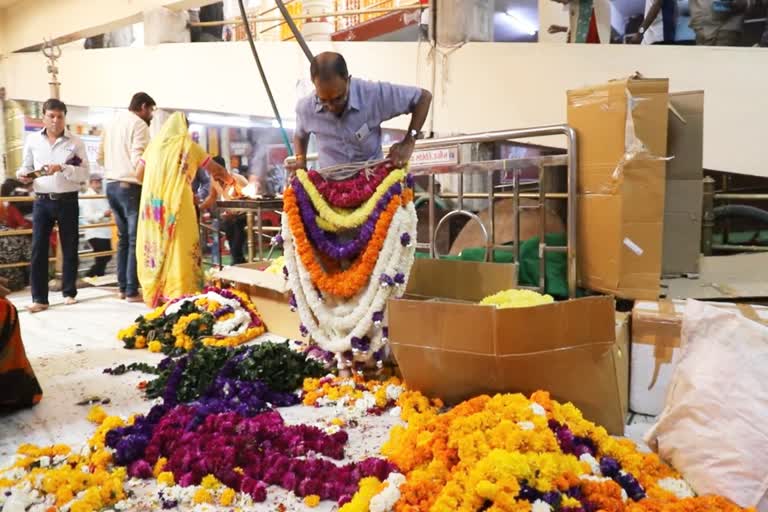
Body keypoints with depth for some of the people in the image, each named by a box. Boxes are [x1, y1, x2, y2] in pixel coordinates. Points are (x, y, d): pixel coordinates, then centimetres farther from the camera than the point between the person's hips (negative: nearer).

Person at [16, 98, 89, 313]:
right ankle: (39, 298, 3)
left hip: (67, 201, -1)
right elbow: (27, 166, 16)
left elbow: (85, 173, -6)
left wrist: (61, 168, -20)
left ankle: (69, 292, 20)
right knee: (38, 249, -2)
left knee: (69, 248, 7)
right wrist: (23, 173, -6)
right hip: (42, 201, 2)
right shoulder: (33, 140, 6)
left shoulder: (75, 142, 0)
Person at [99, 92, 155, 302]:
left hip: (111, 185, 8)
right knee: (135, 240, -3)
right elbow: (138, 160, -18)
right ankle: (132, 291, -2)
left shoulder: (112, 123, 16)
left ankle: (123, 287, 18)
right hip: (131, 187, -8)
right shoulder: (138, 125, -9)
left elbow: (100, 157, 16)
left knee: (123, 238, 14)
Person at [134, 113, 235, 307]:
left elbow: (139, 174, 14)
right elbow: (218, 170, 13)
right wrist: (230, 180, 33)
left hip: (153, 207, 4)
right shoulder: (189, 146, 6)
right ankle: (180, 297, -3)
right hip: (177, 205, -4)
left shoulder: (154, 144, 13)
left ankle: (156, 297, 14)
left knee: (155, 250, 9)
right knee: (179, 251, -2)